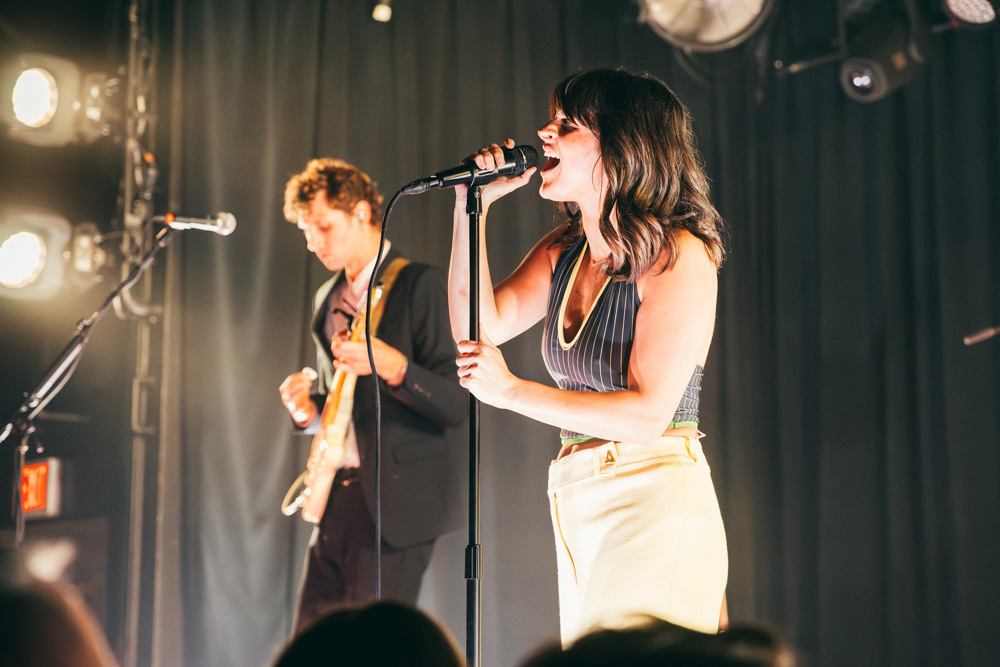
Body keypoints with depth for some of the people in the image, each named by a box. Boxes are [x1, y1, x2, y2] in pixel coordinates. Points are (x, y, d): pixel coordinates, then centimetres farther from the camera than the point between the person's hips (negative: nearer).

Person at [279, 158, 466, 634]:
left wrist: (393, 366, -28)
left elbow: (456, 404, -12)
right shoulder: (328, 299, 17)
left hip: (395, 501, -7)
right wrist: (308, 410, 4)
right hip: (337, 497, 7)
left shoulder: (419, 285, -6)